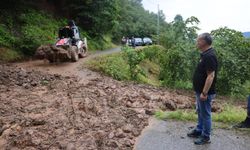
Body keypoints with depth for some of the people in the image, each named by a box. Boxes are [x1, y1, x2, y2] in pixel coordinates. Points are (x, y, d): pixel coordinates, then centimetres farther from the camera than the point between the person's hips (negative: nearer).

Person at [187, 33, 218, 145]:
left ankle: (206, 137, 18)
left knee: (205, 114, 4)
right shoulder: (205, 54, 9)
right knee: (200, 112, 21)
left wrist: (204, 93, -25)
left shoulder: (209, 56, -23)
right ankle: (199, 130, 37)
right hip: (200, 90, 10)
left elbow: (211, 76, -26)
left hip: (205, 92, -10)